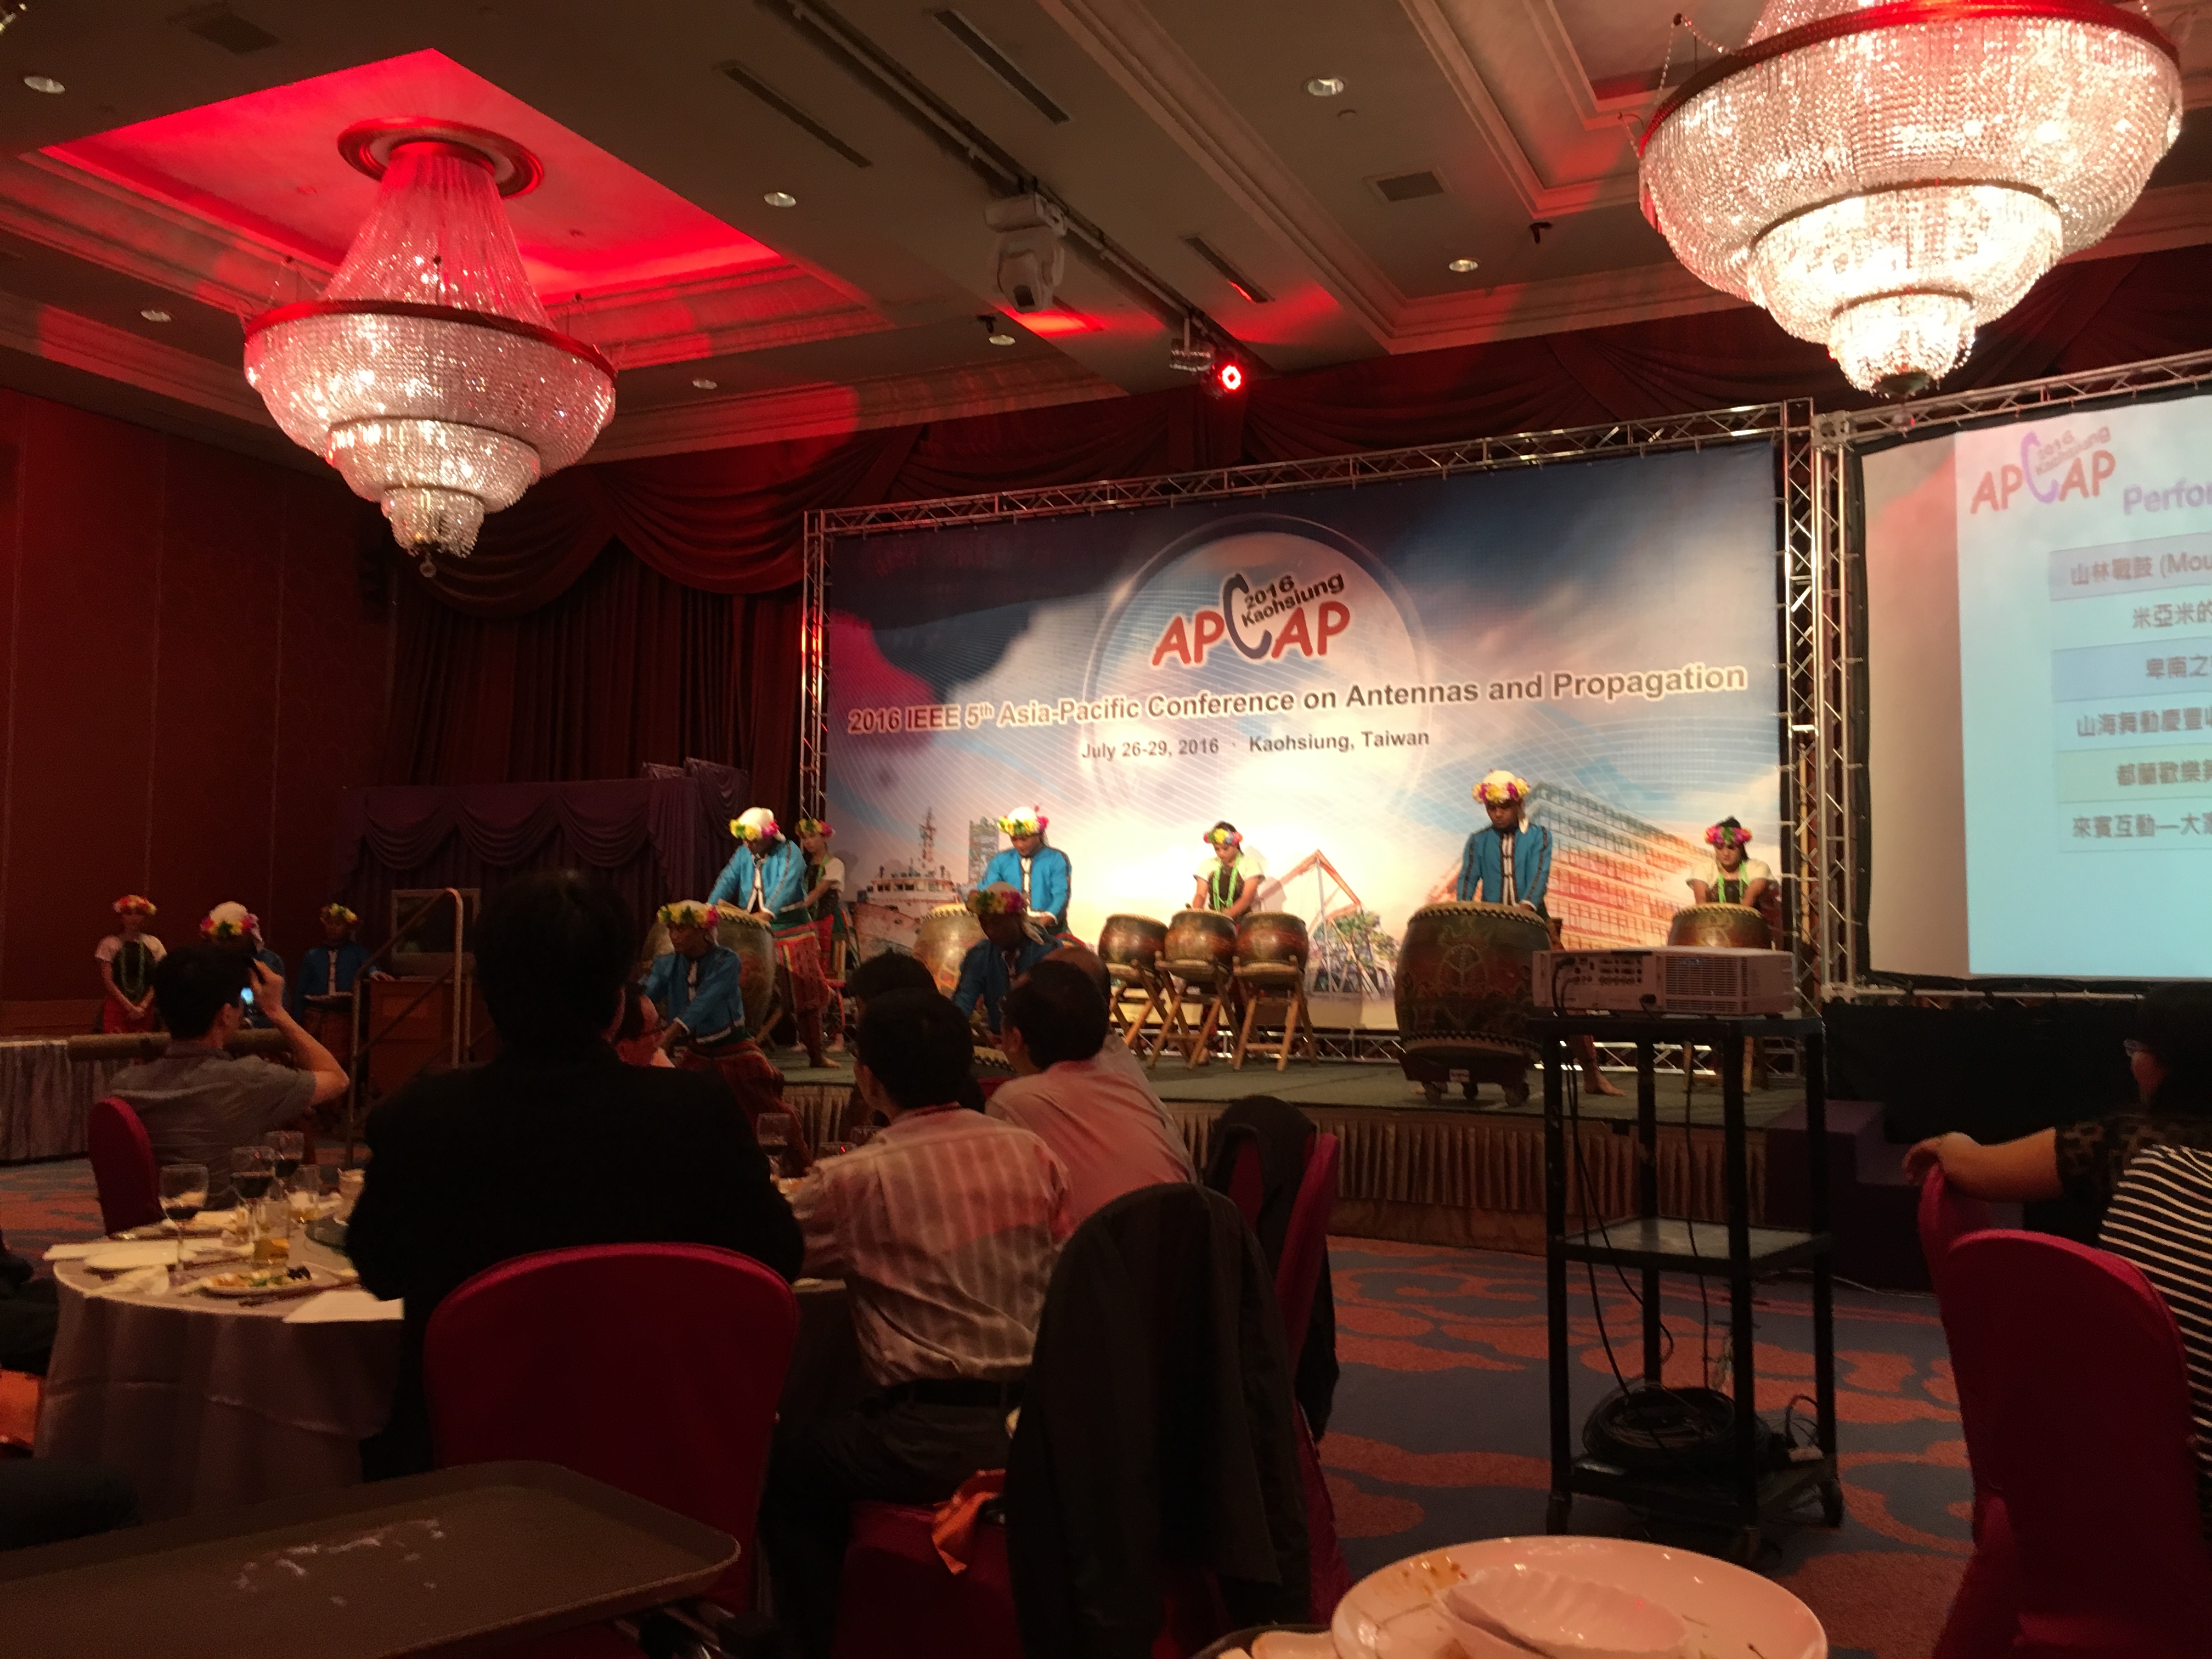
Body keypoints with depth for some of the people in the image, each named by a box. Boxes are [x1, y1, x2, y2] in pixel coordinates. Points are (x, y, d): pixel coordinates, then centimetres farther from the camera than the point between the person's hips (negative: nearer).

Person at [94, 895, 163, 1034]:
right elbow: (108, 981, -3)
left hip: (145, 1010, 2)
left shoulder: (154, 944, 6)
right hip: (116, 1006, -1)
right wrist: (129, 1006, -10)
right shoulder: (109, 944, 1)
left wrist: (143, 1006, -7)